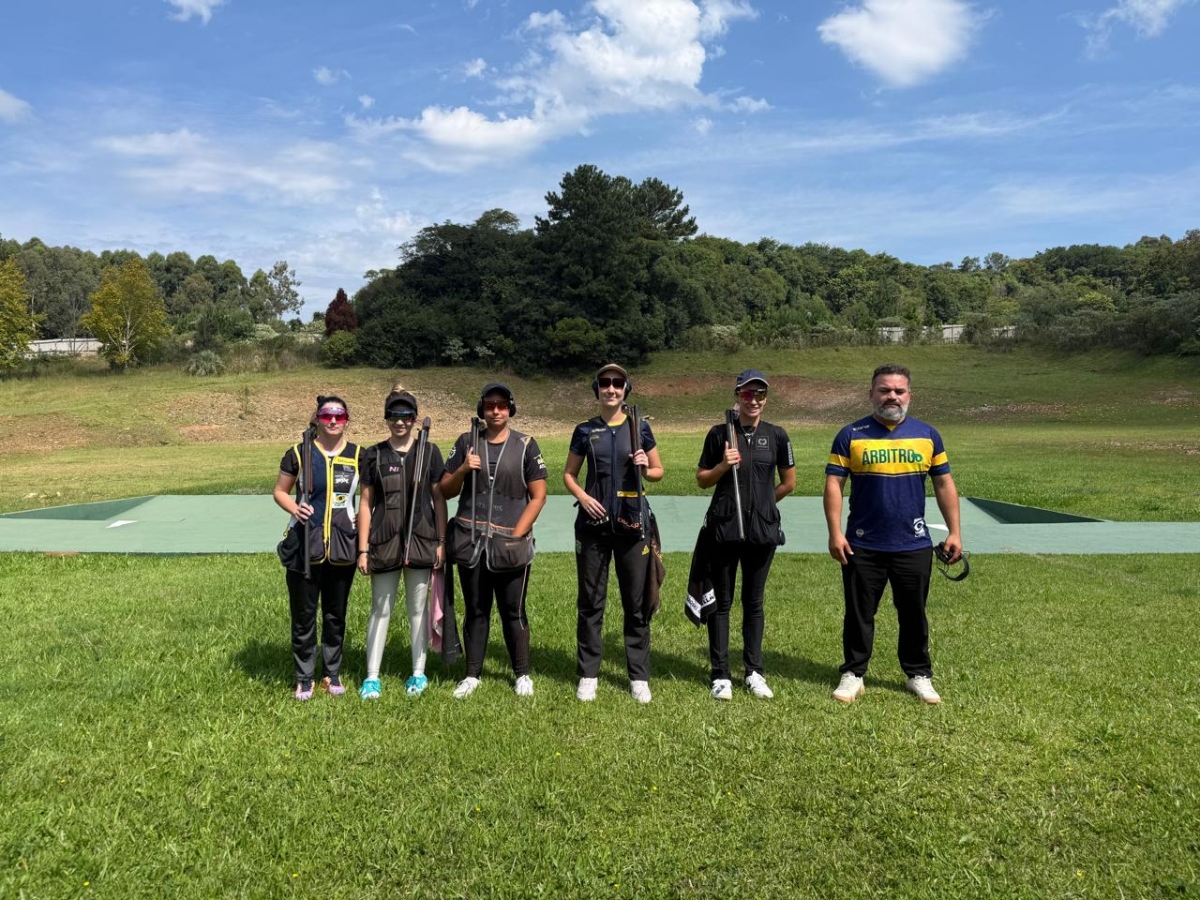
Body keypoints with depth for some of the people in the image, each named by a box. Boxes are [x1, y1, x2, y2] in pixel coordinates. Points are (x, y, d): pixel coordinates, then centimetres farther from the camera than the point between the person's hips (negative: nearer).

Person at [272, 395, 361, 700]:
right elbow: (280, 491, 5)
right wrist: (295, 509, -17)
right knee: (304, 614, 5)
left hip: (342, 545, 2)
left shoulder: (358, 456, 3)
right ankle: (304, 678, 18)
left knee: (336, 614, 12)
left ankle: (332, 674, 26)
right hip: (305, 544, -1)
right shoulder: (298, 453, -1)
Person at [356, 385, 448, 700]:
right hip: (385, 541, 0)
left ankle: (418, 673, 21)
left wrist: (442, 542, 0)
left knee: (418, 608, 10)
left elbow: (439, 499, 4)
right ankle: (372, 676, 16)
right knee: (380, 609, 7)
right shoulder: (373, 456, 3)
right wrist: (363, 549, 0)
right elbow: (365, 504, 3)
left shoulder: (429, 452, 2)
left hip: (421, 540, 0)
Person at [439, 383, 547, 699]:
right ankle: (472, 674, 20)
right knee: (475, 610, 9)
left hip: (511, 543, -2)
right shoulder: (466, 442, 8)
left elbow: (538, 496, 1)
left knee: (513, 611, 2)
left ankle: (522, 675, 17)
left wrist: (517, 534, -7)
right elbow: (445, 491, 10)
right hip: (470, 540, 2)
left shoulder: (525, 445, 3)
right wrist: (462, 470, -10)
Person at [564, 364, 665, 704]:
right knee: (590, 602, 6)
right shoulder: (585, 430, 5)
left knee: (636, 602, 5)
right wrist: (582, 496, -8)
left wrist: (645, 468, -12)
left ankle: (639, 676, 16)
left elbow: (659, 472, 10)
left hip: (631, 523, 0)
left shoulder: (639, 427, 5)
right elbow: (569, 474, 11)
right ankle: (588, 674, 17)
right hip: (593, 524, 0)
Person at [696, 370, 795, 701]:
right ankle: (721, 675, 13)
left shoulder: (776, 435, 3)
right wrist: (723, 466, -12)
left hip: (762, 530, 1)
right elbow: (702, 479, 4)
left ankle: (754, 672, 22)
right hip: (724, 529, -1)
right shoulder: (720, 434, 0)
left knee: (754, 602, 11)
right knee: (722, 601, 4)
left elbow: (789, 483, 12)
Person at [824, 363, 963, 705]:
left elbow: (944, 485, 9)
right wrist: (835, 532, -11)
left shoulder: (927, 435, 5)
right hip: (862, 546, -1)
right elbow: (833, 484, -4)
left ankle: (919, 675, 28)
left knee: (914, 615, 12)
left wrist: (954, 532, 4)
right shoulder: (851, 435, -2)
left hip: (914, 546, 2)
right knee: (859, 614, 8)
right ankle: (853, 675, 21)